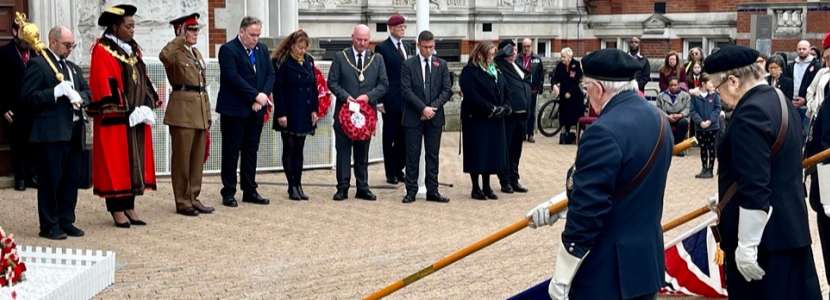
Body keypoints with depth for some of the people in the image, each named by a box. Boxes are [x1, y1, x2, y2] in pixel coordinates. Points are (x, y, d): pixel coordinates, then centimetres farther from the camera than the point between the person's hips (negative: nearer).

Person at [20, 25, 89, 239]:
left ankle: (66, 221, 20)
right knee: (50, 180, -1)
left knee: (72, 179, 10)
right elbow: (27, 96, -12)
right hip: (51, 132, -7)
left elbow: (87, 91, 18)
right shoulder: (38, 64, -4)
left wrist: (79, 97, -5)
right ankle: (49, 225, 6)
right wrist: (56, 92, -20)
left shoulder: (73, 68, 19)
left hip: (73, 131, 7)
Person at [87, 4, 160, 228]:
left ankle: (129, 206, 15)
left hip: (137, 118, 7)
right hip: (115, 120, -7)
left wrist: (148, 107, 0)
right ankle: (117, 209, 5)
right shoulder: (102, 51, -9)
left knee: (135, 161, 8)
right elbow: (104, 85, -15)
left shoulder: (133, 49, 13)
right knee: (116, 162, -2)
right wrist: (127, 112, -18)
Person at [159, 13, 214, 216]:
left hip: (199, 109, 8)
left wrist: (207, 113, 16)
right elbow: (164, 56, -34)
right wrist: (180, 39, -22)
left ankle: (193, 198, 18)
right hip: (182, 109, -8)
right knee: (182, 157, -2)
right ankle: (182, 202, 5)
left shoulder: (196, 54, 18)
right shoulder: (175, 53, -6)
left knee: (198, 158, 10)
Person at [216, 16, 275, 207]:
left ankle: (250, 191, 18)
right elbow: (233, 77, -18)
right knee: (231, 152, 1)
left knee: (251, 151, 11)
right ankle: (228, 193, 7)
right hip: (234, 109, -6)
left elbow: (270, 75, 8)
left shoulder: (262, 49, 12)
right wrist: (256, 95, -19)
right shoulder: (228, 49, -9)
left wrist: (263, 96, -8)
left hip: (256, 109, 6)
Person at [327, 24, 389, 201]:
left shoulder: (377, 59, 8)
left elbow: (384, 84, 4)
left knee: (363, 152, 8)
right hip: (344, 111, -2)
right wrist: (345, 96, -16)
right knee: (343, 151, 1)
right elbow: (332, 82, -1)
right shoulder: (340, 57, 3)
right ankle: (342, 188, 6)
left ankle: (363, 188, 14)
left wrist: (369, 96, -12)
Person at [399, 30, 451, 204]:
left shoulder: (441, 65, 8)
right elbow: (406, 90, -7)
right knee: (412, 155, 1)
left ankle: (432, 191, 11)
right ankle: (411, 191, 7)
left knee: (433, 155, 6)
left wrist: (432, 107, -11)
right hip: (413, 117, -2)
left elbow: (447, 90, 3)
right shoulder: (408, 65, 0)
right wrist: (423, 108, -16)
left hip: (435, 117, 2)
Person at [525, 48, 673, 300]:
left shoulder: (604, 133, -23)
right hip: (647, 263, 9)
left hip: (606, 274, -9)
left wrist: (561, 278, -14)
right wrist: (557, 206, 14)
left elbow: (588, 213, -23)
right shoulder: (657, 120, 6)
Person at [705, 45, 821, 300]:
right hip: (789, 229, 10)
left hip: (763, 235, -10)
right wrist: (728, 198, 27)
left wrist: (746, 245, -22)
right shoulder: (780, 103, 12)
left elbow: (755, 187, -24)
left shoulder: (750, 113, -20)